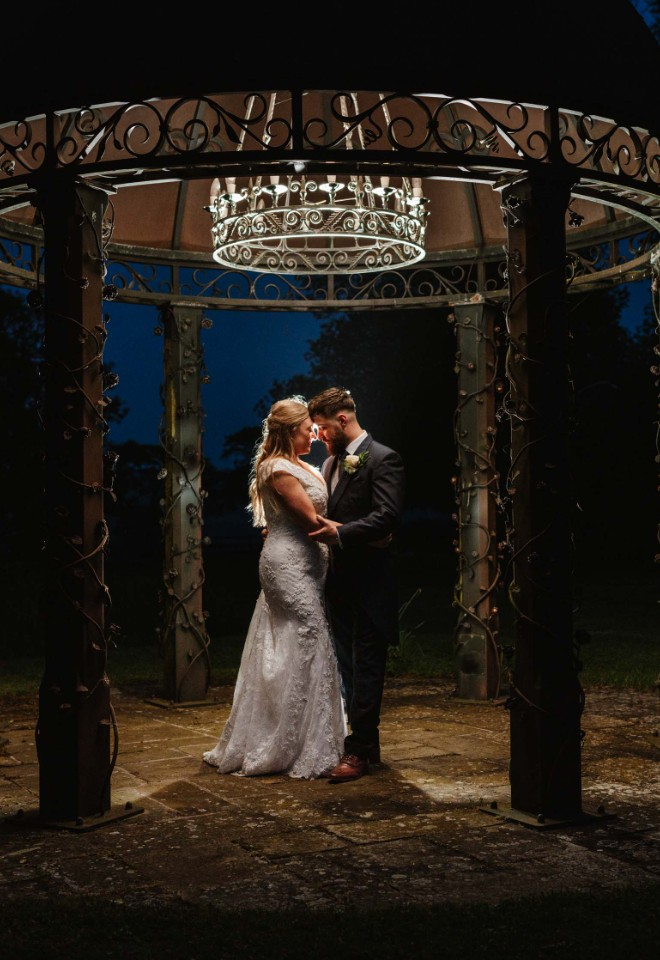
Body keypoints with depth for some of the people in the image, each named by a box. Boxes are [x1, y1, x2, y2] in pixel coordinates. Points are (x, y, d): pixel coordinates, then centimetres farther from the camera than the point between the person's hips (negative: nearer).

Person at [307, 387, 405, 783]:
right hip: (340, 581, 9)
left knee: (365, 666, -4)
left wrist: (340, 533, -27)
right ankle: (365, 742, 25)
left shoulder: (383, 459, -11)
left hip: (369, 583, -9)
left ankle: (359, 751, 0)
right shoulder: (332, 463, 16)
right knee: (348, 665, 14)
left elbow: (387, 517, -21)